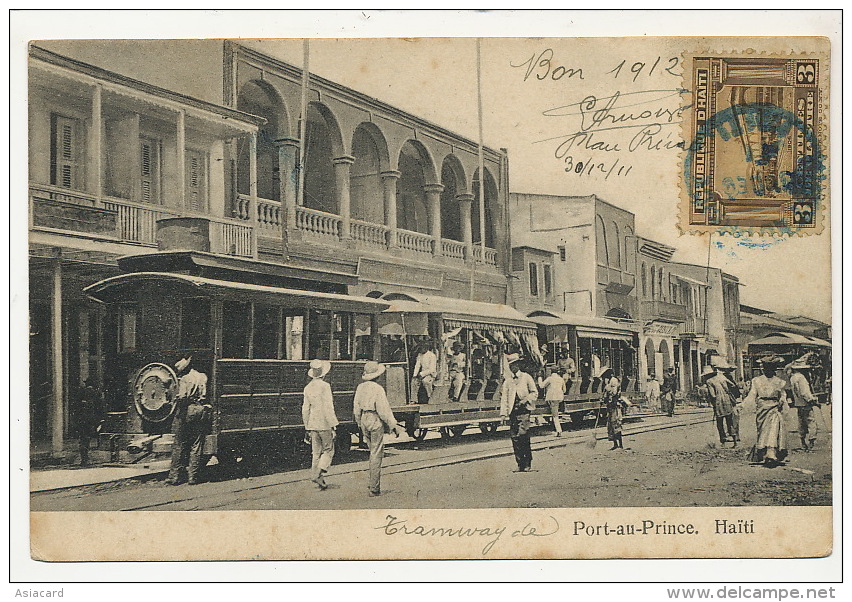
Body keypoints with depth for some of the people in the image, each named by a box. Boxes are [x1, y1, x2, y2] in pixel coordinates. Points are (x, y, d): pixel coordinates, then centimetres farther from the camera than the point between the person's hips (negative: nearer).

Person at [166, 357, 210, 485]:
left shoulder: (184, 379, -4)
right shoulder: (203, 377, 12)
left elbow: (182, 397, -15)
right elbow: (207, 395, 8)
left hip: (187, 411, -4)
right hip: (201, 411, 4)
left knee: (179, 445, 3)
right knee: (196, 445, 7)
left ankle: (175, 476, 5)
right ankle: (192, 476, 7)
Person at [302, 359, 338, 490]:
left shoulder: (308, 388, 8)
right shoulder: (324, 386, -12)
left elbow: (305, 409, 12)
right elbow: (328, 408, -16)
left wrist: (307, 428, 19)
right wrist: (333, 425, -12)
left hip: (312, 425, 6)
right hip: (325, 425, -6)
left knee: (316, 453, 10)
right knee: (328, 451, 3)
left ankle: (319, 479, 11)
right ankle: (318, 474, -11)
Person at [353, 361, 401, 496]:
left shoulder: (360, 387, 5)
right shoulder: (378, 389, -15)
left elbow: (356, 408, 11)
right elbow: (383, 409, -16)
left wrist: (359, 423, 24)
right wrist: (393, 425, -9)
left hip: (364, 420, 7)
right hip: (376, 421, -7)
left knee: (373, 452, 20)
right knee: (376, 454, -1)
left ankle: (373, 483, 21)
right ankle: (374, 488, 1)